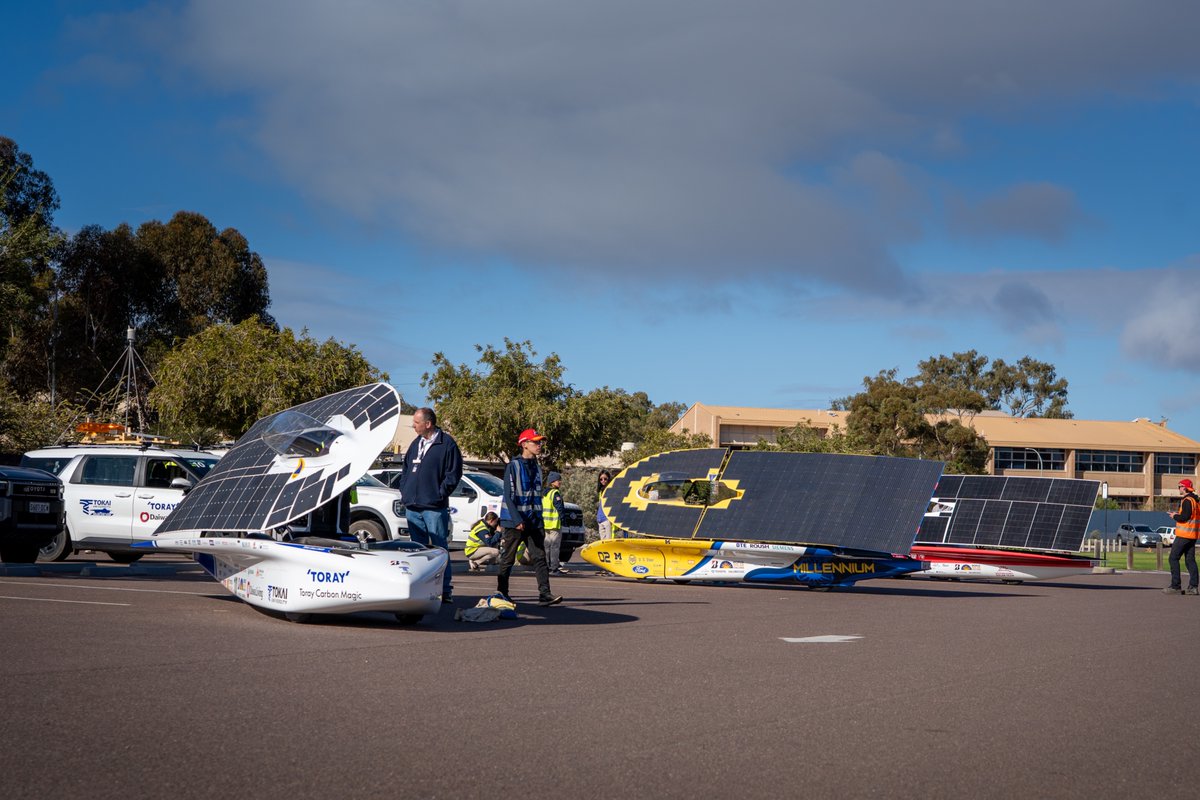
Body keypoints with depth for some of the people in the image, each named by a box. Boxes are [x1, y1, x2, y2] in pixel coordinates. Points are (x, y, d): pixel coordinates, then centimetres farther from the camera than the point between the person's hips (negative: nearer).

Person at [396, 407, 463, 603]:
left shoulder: (447, 444, -6)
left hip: (434, 508, -7)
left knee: (440, 549, -5)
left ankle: (445, 590, -2)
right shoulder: (416, 444, 16)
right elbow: (406, 469, 24)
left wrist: (439, 494, -11)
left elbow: (453, 474, -8)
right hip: (412, 507, 7)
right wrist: (404, 491, 11)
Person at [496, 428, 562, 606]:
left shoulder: (537, 469, 14)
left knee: (539, 557, -5)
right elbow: (508, 496, -12)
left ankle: (544, 594, -11)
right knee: (508, 558, 3)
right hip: (514, 521, -6)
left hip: (533, 522, 6)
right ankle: (501, 593, 14)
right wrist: (517, 520, -20)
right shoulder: (513, 466, -6)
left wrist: (540, 521, 16)